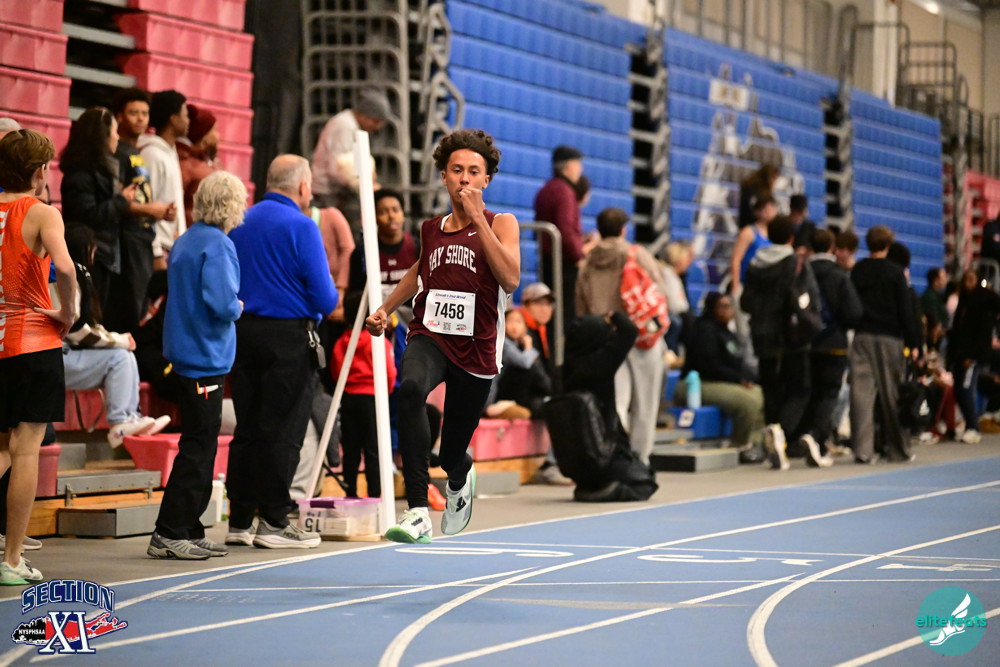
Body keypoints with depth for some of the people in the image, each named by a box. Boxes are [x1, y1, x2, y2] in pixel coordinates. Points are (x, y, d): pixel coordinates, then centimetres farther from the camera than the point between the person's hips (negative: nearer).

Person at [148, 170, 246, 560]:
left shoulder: (185, 242, 13)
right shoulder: (218, 246, -15)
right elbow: (221, 304, -25)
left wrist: (230, 306, 14)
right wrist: (238, 308, -4)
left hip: (187, 353, 9)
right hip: (206, 356, -9)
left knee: (199, 445, 14)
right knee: (198, 447, -5)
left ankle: (188, 531, 17)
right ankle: (170, 533, -5)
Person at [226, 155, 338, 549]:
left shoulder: (240, 223, 9)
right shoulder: (301, 227, -10)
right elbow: (324, 297, -12)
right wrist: (326, 305, 8)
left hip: (243, 334, 6)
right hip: (288, 337, -6)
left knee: (247, 428, 10)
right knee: (282, 431, -1)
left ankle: (240, 520, 13)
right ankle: (273, 522, 0)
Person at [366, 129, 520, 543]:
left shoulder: (501, 224, -2)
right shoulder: (431, 229, 9)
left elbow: (510, 279, -21)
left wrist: (477, 217, -20)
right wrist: (385, 309, 22)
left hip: (476, 350, -1)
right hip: (429, 337, 1)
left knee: (452, 456, 9)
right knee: (410, 387, -35)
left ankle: (460, 477, 52)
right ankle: (418, 513, -39)